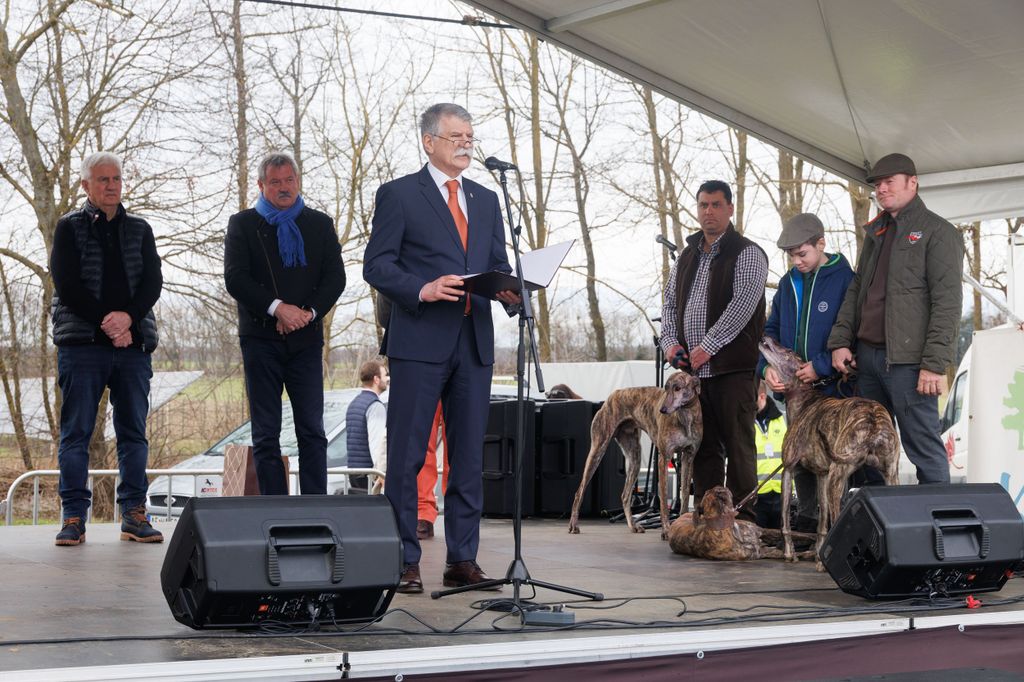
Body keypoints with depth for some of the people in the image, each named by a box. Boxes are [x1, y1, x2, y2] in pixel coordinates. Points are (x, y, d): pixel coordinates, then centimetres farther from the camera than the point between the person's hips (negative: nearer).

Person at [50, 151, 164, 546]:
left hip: (133, 343, 3)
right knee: (76, 434, -3)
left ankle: (134, 514, 6)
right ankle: (74, 517, 0)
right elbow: (67, 285, -4)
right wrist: (107, 323, -11)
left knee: (134, 434, 3)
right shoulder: (69, 228, 6)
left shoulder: (139, 230, 16)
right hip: (81, 345, -3)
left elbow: (153, 281, 5)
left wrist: (128, 317, -13)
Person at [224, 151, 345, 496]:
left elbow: (335, 277, 5)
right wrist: (277, 308, -15)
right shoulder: (242, 224, 7)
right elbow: (235, 278, -5)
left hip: (306, 338, 1)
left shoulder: (320, 224, 13)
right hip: (260, 338, -1)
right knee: (265, 436, 0)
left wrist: (309, 313, -11)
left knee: (312, 432, -2)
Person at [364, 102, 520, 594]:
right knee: (406, 456, -4)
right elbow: (377, 264, -3)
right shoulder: (398, 195, 3)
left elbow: (498, 265, 19)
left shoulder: (486, 201, 19)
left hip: (474, 341, 5)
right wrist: (422, 289, -19)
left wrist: (507, 290, -4)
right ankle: (403, 561, 2)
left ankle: (462, 561, 11)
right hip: (420, 340, -5)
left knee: (469, 456, 6)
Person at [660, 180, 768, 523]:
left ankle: (743, 518, -2)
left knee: (738, 445, -5)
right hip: (692, 368, 7)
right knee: (703, 447, 9)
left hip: (733, 368, -6)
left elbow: (743, 305, -15)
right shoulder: (687, 257, 19)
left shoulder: (747, 254, -3)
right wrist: (670, 341, 4)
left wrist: (708, 346, -18)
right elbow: (670, 304, 23)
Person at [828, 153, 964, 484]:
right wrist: (840, 341, 7)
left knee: (923, 446, -6)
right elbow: (856, 290, 21)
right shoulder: (875, 233, 20)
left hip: (907, 360, -7)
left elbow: (947, 303, -11)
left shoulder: (938, 232, -4)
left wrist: (935, 364, -18)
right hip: (867, 355, 7)